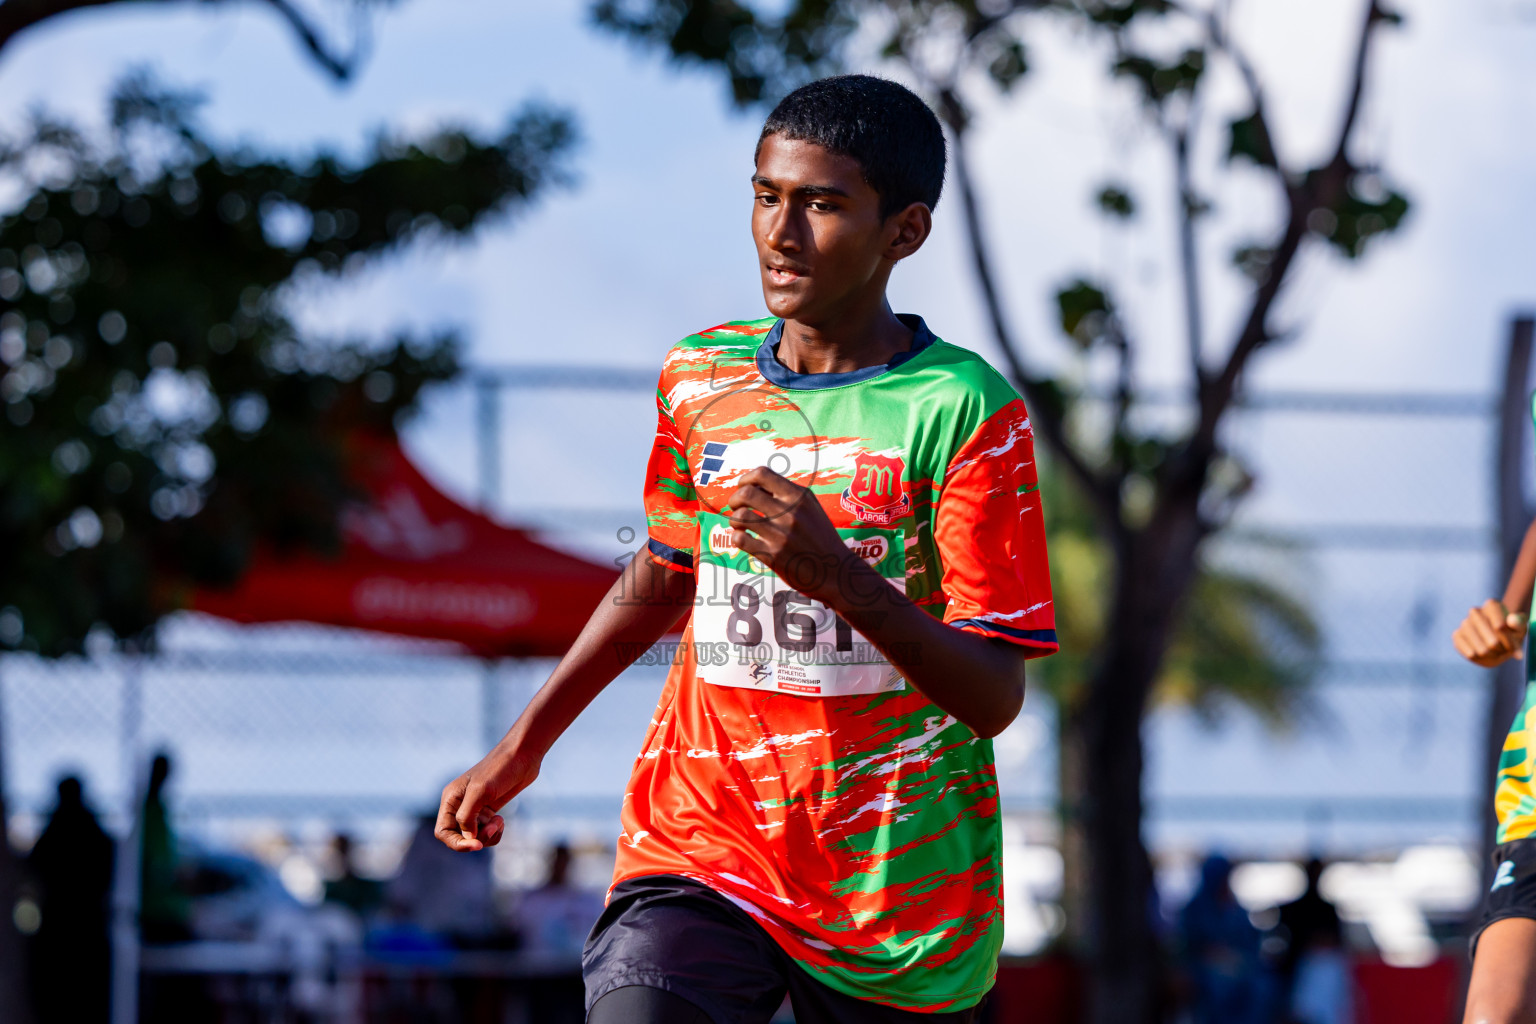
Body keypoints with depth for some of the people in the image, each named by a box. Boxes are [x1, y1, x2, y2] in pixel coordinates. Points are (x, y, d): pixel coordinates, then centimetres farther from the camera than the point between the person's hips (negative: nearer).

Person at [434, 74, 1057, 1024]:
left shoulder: (963, 406, -8)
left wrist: (842, 578, -28)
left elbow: (996, 696, -13)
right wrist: (523, 747, 29)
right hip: (701, 845, 2)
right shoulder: (699, 377, 7)